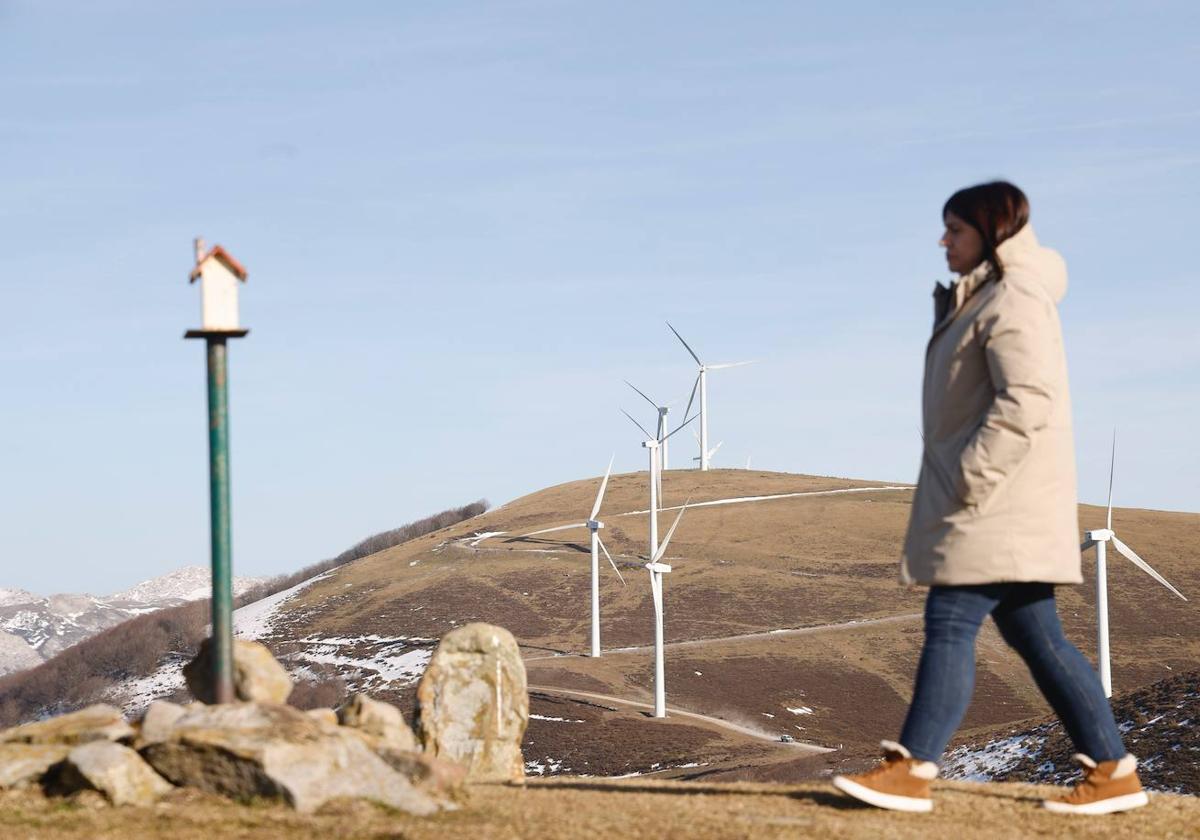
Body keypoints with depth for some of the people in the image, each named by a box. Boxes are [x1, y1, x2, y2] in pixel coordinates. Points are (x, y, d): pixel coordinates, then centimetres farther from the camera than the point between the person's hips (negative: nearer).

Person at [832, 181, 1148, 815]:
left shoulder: (1014, 301, -13)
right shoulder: (985, 300, 19)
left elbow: (1027, 402, -23)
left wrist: (970, 478, -22)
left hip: (999, 503, -11)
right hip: (996, 504, 11)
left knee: (949, 625, -11)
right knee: (1034, 635, 9)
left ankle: (910, 769, -9)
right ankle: (1112, 770, 10)